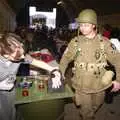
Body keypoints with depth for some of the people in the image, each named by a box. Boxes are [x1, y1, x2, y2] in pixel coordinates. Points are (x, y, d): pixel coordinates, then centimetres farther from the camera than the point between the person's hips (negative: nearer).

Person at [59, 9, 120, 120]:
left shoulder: (103, 42, -9)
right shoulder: (75, 42, -5)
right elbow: (65, 59, 5)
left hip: (99, 85, 1)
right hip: (81, 86, 0)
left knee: (95, 107, 23)